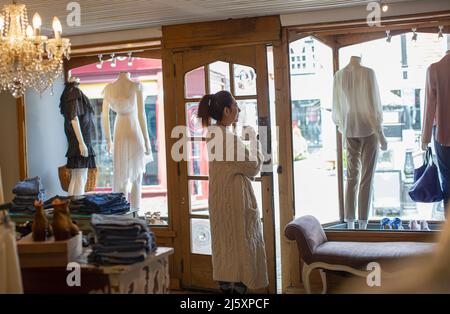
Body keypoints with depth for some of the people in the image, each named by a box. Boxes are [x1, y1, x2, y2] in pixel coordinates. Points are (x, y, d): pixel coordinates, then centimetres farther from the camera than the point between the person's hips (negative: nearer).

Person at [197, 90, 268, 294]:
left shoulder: (213, 134, 6)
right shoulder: (230, 138, -21)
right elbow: (253, 167, -12)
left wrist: (245, 140, 11)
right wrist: (255, 142, 0)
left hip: (218, 199, 9)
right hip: (236, 199, -9)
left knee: (224, 241, 13)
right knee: (241, 243, 0)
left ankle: (226, 287, 20)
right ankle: (239, 287, 5)